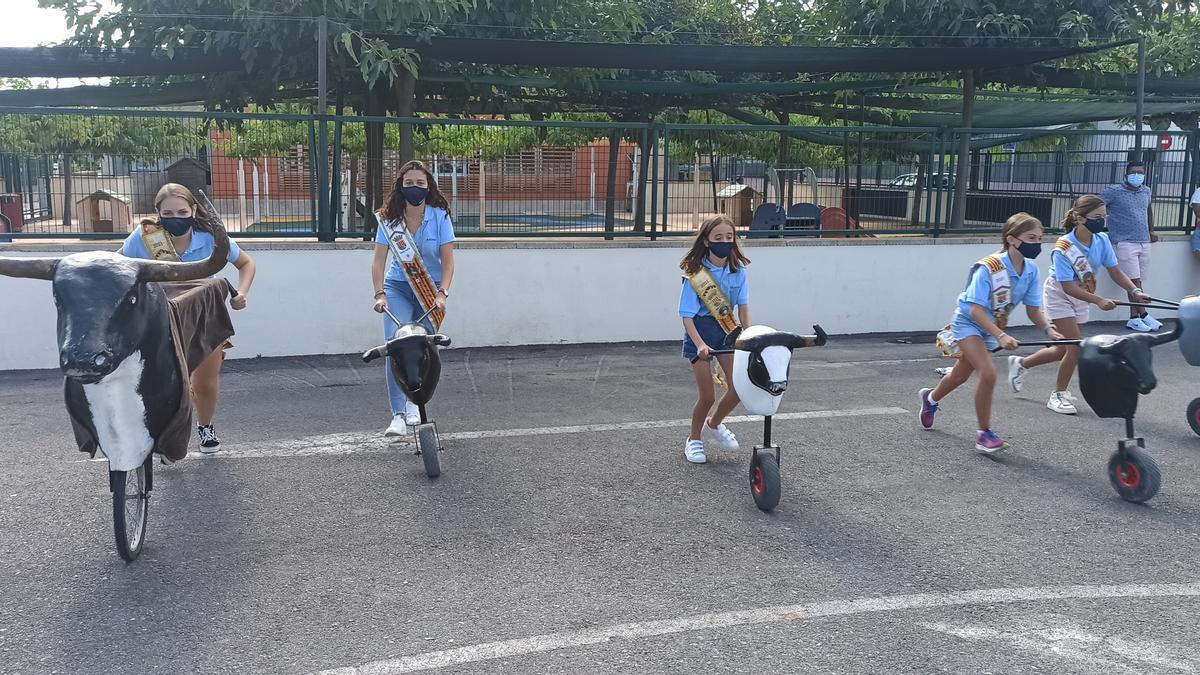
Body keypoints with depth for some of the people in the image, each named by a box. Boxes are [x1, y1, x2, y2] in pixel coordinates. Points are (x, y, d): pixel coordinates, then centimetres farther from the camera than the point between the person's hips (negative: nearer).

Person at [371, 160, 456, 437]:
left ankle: (413, 401, 28)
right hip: (398, 287, 0)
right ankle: (399, 415, -17)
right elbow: (378, 261, -7)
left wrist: (442, 293, -21)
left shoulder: (439, 216, -8)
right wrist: (379, 294, -19)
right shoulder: (389, 218, -5)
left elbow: (448, 261, -9)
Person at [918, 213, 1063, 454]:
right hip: (968, 323, -7)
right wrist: (1001, 336, -43)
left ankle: (930, 397, 54)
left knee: (960, 375, 23)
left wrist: (1049, 329, -24)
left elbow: (1033, 310, -5)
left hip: (991, 327, 7)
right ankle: (984, 434, -9)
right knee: (988, 373, -25)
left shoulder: (1030, 269, -11)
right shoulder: (988, 267, -30)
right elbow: (976, 310, -33)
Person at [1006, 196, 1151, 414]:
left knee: (1064, 350, 12)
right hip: (1059, 296, -6)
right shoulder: (1063, 248, -29)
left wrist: (1134, 291, -22)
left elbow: (1115, 272, -7)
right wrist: (1098, 301, -39)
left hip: (1081, 298, 6)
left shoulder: (1102, 240, -13)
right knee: (1076, 347, -13)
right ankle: (1059, 394, 6)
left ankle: (1020, 363, 36)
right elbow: (1068, 287, -29)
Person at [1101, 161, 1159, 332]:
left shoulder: (1146, 192, 15)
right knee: (1134, 281, -10)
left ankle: (1134, 318, 7)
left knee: (1137, 282, 5)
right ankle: (1143, 315, -4)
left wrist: (1151, 231, 30)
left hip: (1144, 242, 6)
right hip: (1125, 242, -6)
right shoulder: (1114, 192, -3)